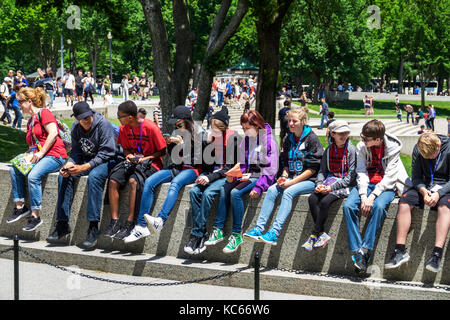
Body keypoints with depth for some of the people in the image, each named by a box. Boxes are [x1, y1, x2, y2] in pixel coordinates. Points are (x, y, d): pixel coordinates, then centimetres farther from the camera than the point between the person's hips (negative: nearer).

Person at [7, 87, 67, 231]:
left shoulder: (44, 113, -4)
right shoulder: (30, 121, 24)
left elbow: (53, 134, -16)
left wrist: (41, 152, -17)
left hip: (54, 155, -9)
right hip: (38, 157, 9)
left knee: (33, 176, -30)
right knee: (14, 169, -10)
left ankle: (35, 216, -25)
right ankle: (20, 206, -9)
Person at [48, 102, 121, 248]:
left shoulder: (104, 125, -19)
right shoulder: (76, 127, 1)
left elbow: (106, 153, -22)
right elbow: (76, 151, 6)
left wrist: (85, 167, -30)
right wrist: (69, 164, -17)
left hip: (107, 161, -6)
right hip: (86, 160, 7)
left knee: (94, 176, -37)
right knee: (64, 176, -15)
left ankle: (93, 227, -35)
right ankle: (62, 223, -10)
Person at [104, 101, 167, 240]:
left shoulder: (150, 127, -15)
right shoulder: (124, 129, 4)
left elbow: (162, 151, -7)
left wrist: (145, 158, -18)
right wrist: (129, 156, -6)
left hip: (151, 163, -6)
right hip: (132, 161, 6)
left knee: (133, 181, -34)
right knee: (113, 180, -21)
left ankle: (129, 224, -31)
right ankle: (114, 222, -19)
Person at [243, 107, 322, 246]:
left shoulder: (312, 138, -7)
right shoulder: (288, 139, 13)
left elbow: (313, 168, -11)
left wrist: (292, 182, -16)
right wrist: (284, 176, -4)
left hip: (309, 180, -6)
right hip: (292, 178, 6)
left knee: (288, 192, -31)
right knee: (272, 190, -20)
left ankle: (274, 233, -41)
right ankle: (259, 228, -29)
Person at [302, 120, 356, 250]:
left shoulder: (352, 149, -5)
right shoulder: (329, 150, 12)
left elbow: (351, 176, -10)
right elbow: (322, 170, 15)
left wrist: (332, 187, -17)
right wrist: (319, 184, -7)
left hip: (345, 185, -5)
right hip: (330, 181, 5)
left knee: (324, 201, -28)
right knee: (312, 199, -21)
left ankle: (314, 236, -20)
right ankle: (322, 234, -20)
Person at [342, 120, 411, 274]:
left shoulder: (392, 147, -9)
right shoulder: (361, 147, 0)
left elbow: (389, 177, -13)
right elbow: (361, 172, -5)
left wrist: (373, 196, -23)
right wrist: (363, 196, -20)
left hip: (386, 186, -3)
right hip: (366, 184, 3)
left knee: (378, 206, -36)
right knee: (348, 206, -25)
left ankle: (365, 249, -33)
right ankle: (357, 251, -26)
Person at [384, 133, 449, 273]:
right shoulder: (418, 150, -3)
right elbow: (416, 177, 1)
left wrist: (438, 194, -26)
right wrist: (423, 191, -20)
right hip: (425, 186, 3)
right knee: (404, 201, -25)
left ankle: (437, 253, -45)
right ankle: (400, 250, -26)